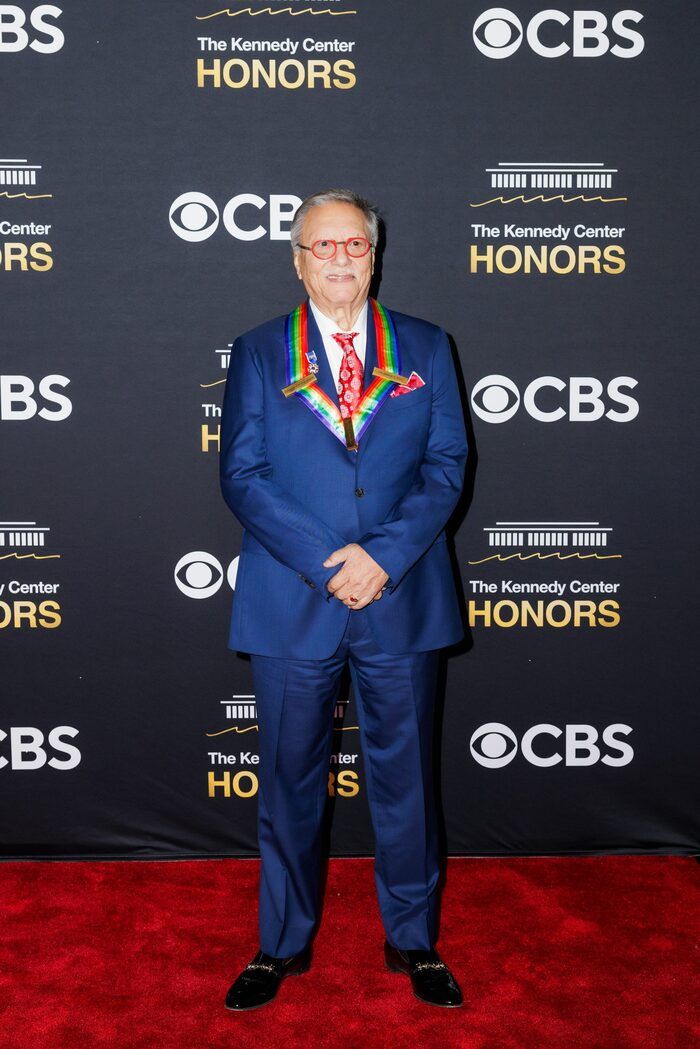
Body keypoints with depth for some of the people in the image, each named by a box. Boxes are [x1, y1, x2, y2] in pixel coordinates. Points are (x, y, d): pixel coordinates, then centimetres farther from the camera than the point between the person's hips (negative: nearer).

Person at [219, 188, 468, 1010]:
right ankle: (282, 944, 27)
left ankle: (413, 941, 28)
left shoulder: (425, 348, 8)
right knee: (289, 779, 10)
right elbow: (241, 475, -2)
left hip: (402, 599, 1)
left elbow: (446, 465, 2)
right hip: (290, 601, 0)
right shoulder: (257, 353, 6)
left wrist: (383, 556, -12)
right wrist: (324, 563, -13)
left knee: (404, 774, 10)